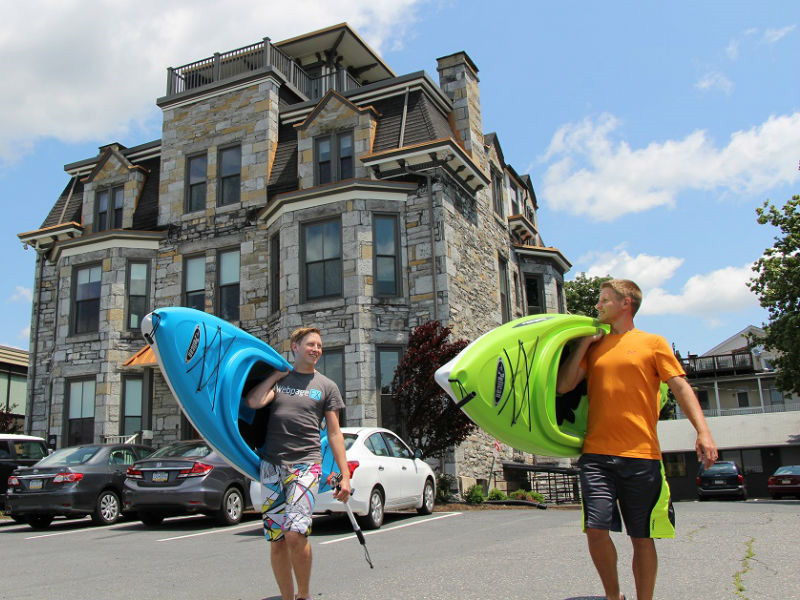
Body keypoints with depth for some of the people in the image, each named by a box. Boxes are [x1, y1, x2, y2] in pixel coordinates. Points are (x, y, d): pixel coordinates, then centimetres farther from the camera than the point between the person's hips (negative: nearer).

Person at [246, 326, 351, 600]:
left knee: (295, 534, -17)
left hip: (306, 464, -2)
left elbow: (334, 434, 10)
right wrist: (277, 375, 3)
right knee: (276, 540, 4)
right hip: (272, 464, 2)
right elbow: (253, 401, -7)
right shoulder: (278, 379, 15)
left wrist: (345, 475, 4)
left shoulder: (326, 386, 12)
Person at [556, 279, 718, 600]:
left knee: (642, 537, 4)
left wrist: (703, 432, -12)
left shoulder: (653, 342, 7)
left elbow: (681, 387, 1)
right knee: (596, 528, -8)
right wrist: (583, 344, 7)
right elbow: (563, 386, 8)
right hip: (596, 454, 2)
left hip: (642, 455, -2)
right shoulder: (593, 347, 16)